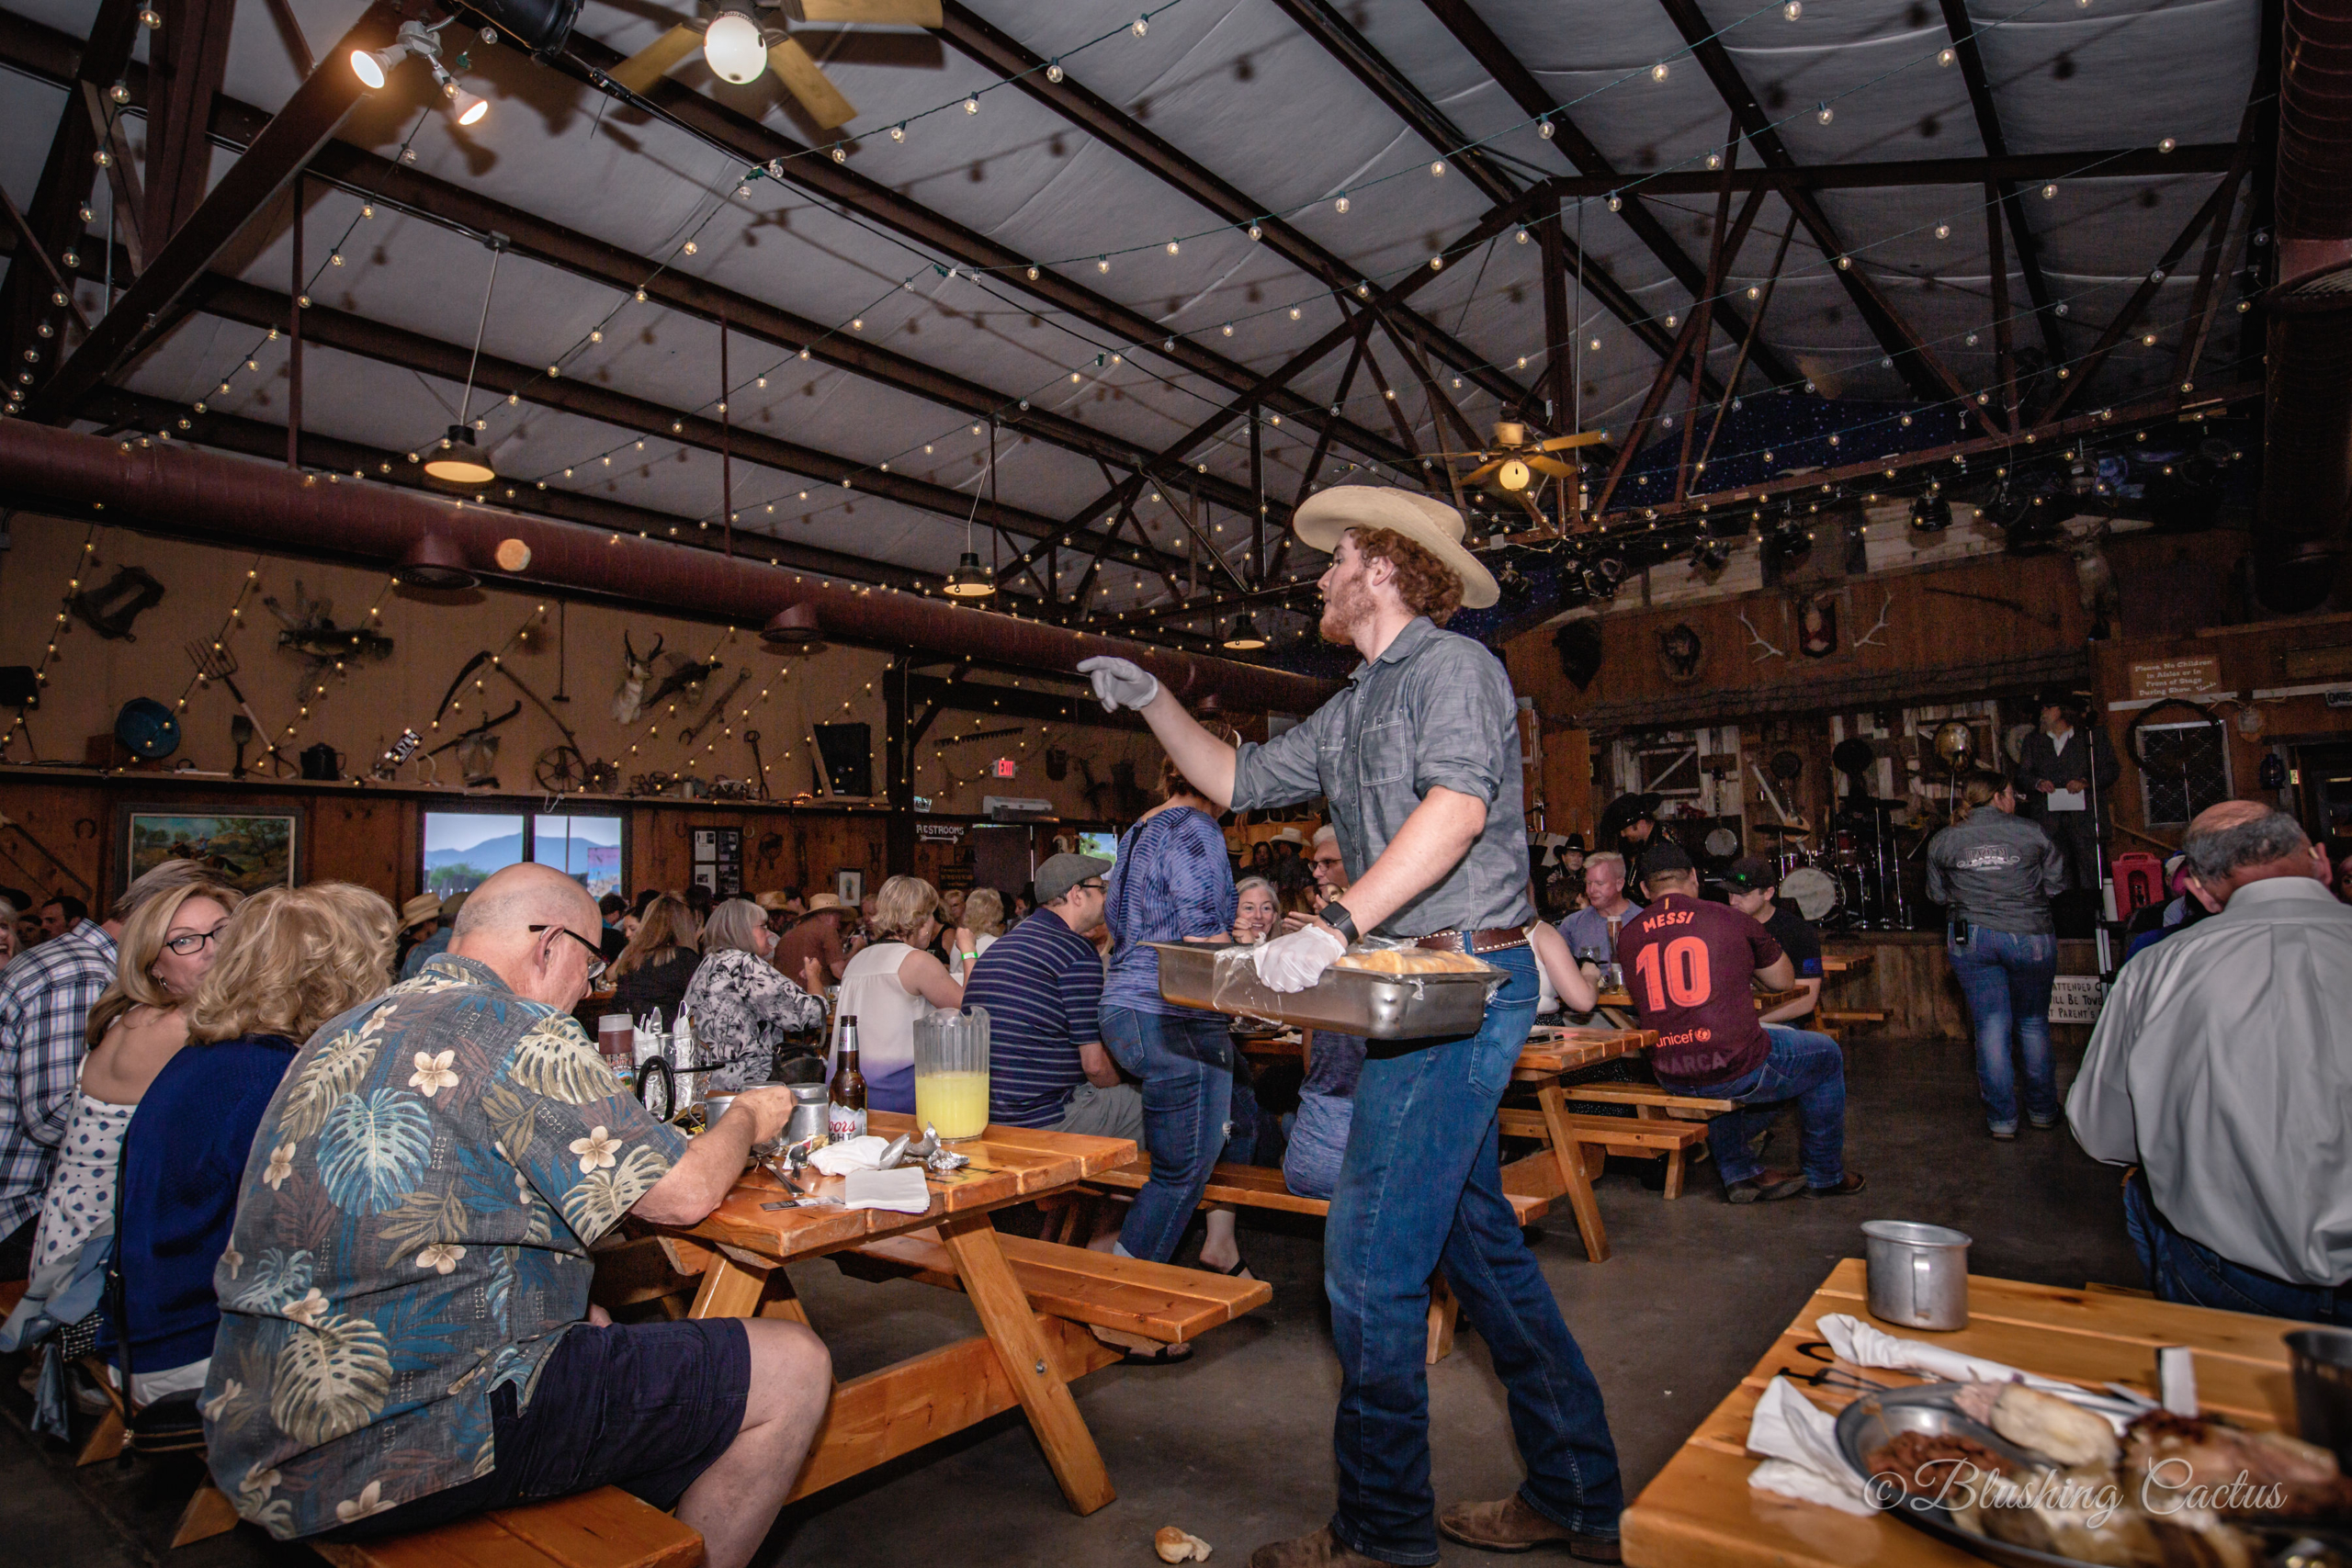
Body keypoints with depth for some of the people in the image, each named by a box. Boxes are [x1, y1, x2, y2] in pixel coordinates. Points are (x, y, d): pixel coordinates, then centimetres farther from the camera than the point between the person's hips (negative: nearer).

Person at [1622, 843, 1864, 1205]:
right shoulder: (1728, 919, -5)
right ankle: (1824, 1176, 37)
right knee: (1826, 1055, 24)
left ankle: (1739, 1172, 33)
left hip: (1669, 1078, 4)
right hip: (1738, 1072, -4)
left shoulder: (1628, 937, 1)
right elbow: (1783, 980, 10)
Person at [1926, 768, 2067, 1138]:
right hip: (2029, 936, -1)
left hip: (1971, 939, 1)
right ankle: (2042, 1111, 27)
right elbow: (2055, 885, 2)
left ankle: (2002, 1119, 8)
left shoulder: (1941, 842, 1)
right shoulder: (2032, 834, -4)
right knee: (2033, 1024, 15)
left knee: (1991, 1027, 5)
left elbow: (1938, 896, 7)